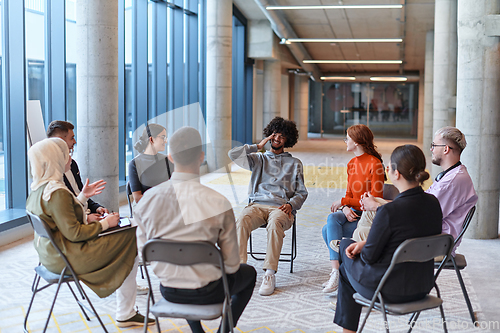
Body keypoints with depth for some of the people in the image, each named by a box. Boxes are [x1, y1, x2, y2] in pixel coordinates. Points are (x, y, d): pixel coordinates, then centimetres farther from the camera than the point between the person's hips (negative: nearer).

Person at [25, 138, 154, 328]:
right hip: (65, 258, -10)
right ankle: (125, 315, 6)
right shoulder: (57, 192, -25)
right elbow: (74, 233, -25)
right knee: (130, 248, -3)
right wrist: (104, 223, -12)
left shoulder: (37, 188, 6)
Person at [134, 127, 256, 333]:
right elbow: (231, 263, -13)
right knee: (249, 273, 27)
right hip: (206, 292, -3)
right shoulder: (219, 203, -23)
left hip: (168, 291, 3)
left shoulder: (147, 200, -13)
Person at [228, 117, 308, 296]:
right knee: (242, 220, -35)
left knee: (275, 222, -39)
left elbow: (302, 192, 17)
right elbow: (233, 154, 7)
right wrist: (258, 146, 12)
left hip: (281, 207, -1)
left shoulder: (294, 163, 23)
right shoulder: (258, 159, 24)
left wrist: (291, 204, -4)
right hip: (257, 204, 1)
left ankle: (270, 274, -39)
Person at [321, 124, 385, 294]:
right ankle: (336, 272, -20)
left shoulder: (374, 164, -13)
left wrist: (343, 201, -16)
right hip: (353, 213, 7)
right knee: (332, 218, -24)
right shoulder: (352, 164, 13)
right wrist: (345, 208, -9)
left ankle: (337, 273, -16)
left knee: (328, 230, -24)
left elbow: (374, 200, -16)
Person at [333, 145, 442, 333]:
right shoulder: (433, 203, -6)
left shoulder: (389, 211, -28)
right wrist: (365, 244, 7)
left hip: (391, 292, -7)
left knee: (347, 266, 24)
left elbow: (370, 257, -16)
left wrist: (362, 248, 6)